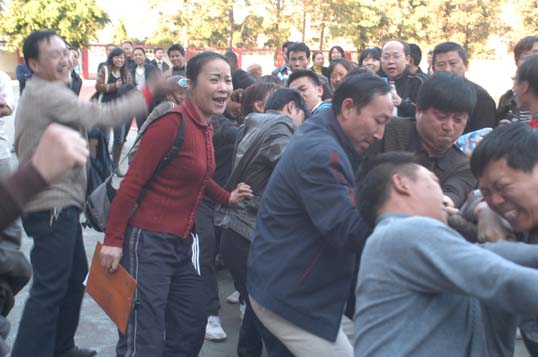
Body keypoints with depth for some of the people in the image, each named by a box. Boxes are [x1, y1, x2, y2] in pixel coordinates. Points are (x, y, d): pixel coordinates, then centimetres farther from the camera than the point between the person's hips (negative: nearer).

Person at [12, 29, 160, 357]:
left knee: (75, 276, 19)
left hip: (59, 203, 11)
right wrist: (150, 93, -24)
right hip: (53, 206, -11)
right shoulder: (47, 93, -17)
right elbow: (103, 115, -26)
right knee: (50, 288, -9)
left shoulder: (41, 93, 19)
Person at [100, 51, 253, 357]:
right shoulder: (173, 123, -18)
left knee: (193, 325, 18)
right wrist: (113, 240, -18)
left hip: (183, 242, 9)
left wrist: (228, 198, 15)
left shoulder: (206, 126, 8)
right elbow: (131, 183, -18)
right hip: (149, 240, -9)